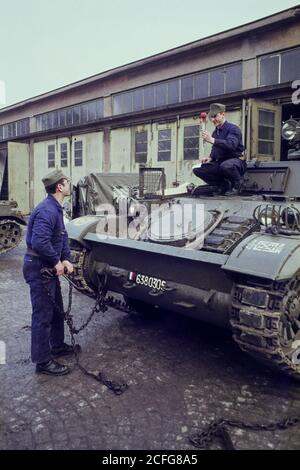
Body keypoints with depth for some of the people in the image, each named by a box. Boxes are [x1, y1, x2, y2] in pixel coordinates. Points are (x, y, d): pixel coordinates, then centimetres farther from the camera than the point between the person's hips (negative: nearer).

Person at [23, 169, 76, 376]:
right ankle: (43, 361, 10)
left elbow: (62, 236, 13)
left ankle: (57, 346, 39)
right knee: (43, 315, -1)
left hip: (50, 266, 11)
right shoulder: (47, 210, -23)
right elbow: (39, 242, -33)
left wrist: (67, 259, 0)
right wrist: (57, 262, -20)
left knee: (57, 309, 22)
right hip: (39, 268, -11)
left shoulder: (56, 208, 10)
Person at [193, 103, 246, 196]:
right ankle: (224, 185, 2)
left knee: (226, 165, -43)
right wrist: (210, 158, 3)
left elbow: (231, 145, -29)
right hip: (219, 163, 8)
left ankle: (236, 185, -10)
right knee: (197, 169, -5)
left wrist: (212, 140, -33)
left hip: (236, 161, -8)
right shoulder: (215, 132, 13)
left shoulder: (233, 128, -10)